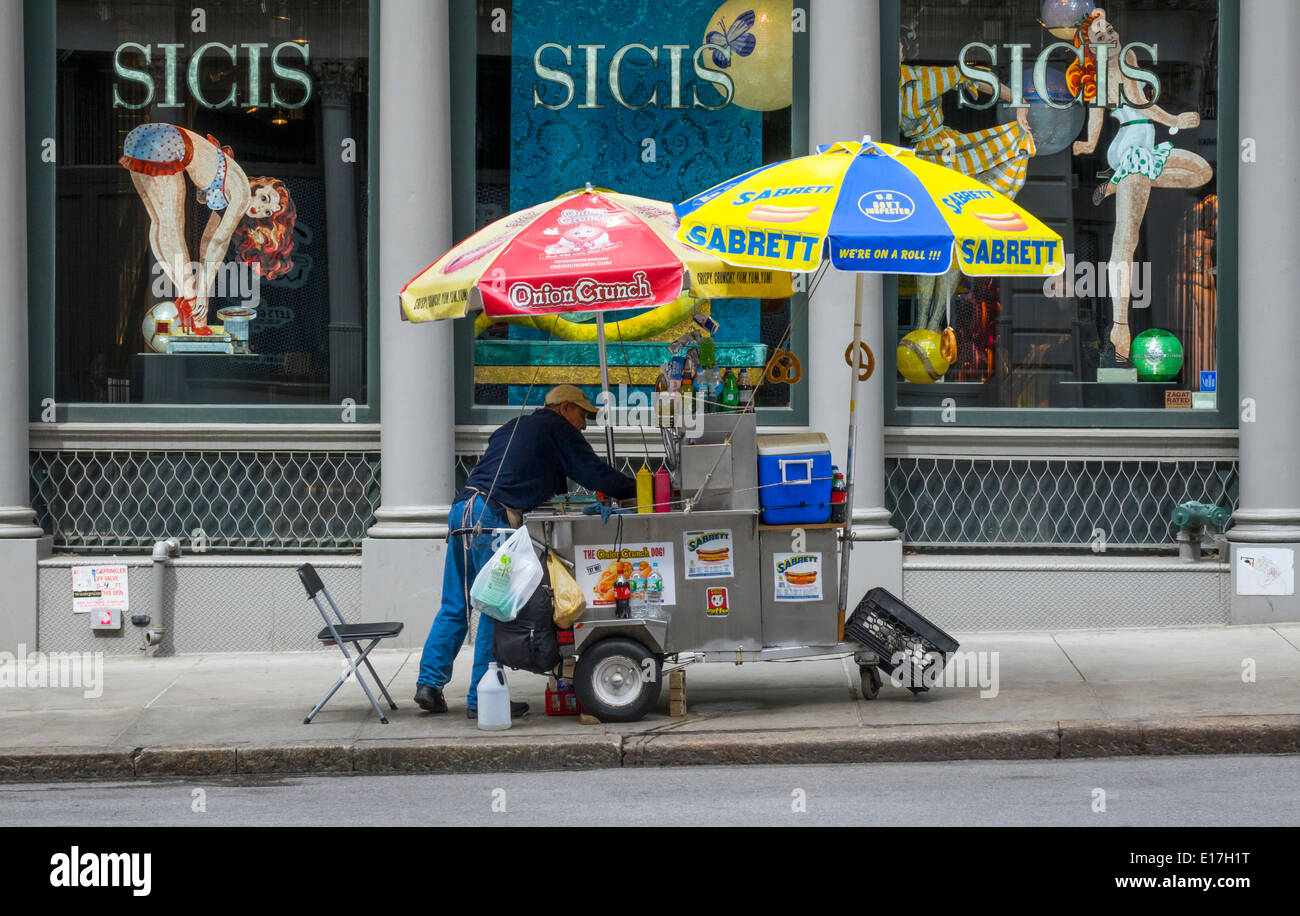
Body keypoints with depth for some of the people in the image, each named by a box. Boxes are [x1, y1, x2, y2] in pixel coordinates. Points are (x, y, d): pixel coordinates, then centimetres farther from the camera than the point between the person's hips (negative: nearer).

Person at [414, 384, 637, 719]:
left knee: (454, 606, 12)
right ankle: (481, 698, -5)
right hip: (491, 517, -9)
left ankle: (429, 683, 7)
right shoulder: (557, 428, 5)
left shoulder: (515, 426, 29)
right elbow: (596, 475, 2)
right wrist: (640, 488, 12)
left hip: (462, 508, 9)